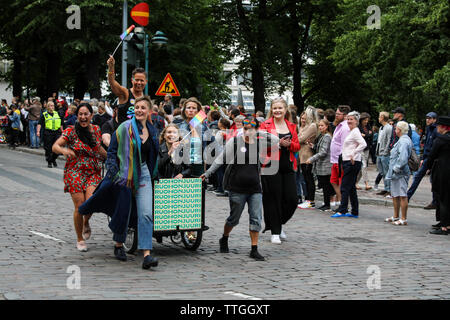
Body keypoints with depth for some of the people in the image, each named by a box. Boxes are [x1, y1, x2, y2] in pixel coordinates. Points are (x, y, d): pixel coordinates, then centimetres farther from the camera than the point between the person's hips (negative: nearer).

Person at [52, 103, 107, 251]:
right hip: (75, 172, -3)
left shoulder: (96, 130, 8)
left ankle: (86, 222, 17)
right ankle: (80, 240, 11)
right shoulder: (71, 131, -6)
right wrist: (64, 150, -34)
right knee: (79, 206, -7)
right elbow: (54, 147, -14)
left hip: (93, 172, 3)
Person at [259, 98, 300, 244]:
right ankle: (275, 232, 9)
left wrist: (289, 144, -8)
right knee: (273, 199, -1)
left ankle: (280, 223, 24)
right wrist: (277, 143, -17)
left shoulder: (291, 126, 14)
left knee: (292, 199, -1)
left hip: (288, 167, 4)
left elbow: (297, 146, 14)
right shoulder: (265, 125, 1)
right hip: (271, 166, -4)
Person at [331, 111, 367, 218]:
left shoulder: (355, 132, -11)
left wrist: (353, 155, -21)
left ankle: (342, 210, -9)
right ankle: (354, 212, 14)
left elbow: (363, 144, -24)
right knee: (351, 188, 11)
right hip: (347, 162, 10)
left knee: (345, 187, -10)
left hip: (353, 163, -10)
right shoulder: (350, 132, 18)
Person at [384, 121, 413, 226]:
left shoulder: (404, 141, -18)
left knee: (402, 196, -7)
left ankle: (403, 219, -5)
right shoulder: (402, 140, 16)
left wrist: (397, 168, -19)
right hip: (396, 173, 11)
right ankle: (396, 216, 30)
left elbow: (403, 158, -27)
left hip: (400, 174, -11)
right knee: (395, 195, 19)